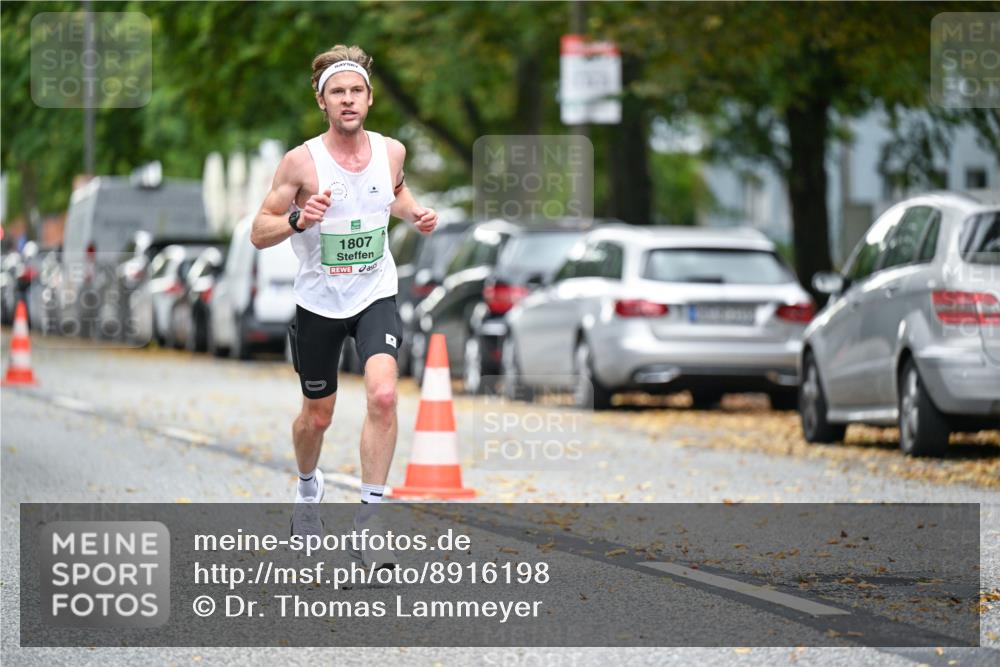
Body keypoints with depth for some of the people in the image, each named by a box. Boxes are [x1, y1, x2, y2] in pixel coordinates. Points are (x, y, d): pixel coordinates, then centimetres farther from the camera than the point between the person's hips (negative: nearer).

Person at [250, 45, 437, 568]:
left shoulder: (391, 152, -4)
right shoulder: (301, 162, -15)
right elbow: (259, 233, -11)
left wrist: (415, 213, 0)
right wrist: (298, 219, -30)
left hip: (376, 296, 1)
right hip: (319, 303, -1)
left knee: (383, 395, -23)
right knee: (318, 415, 14)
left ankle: (369, 513, -14)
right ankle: (308, 487, 47)